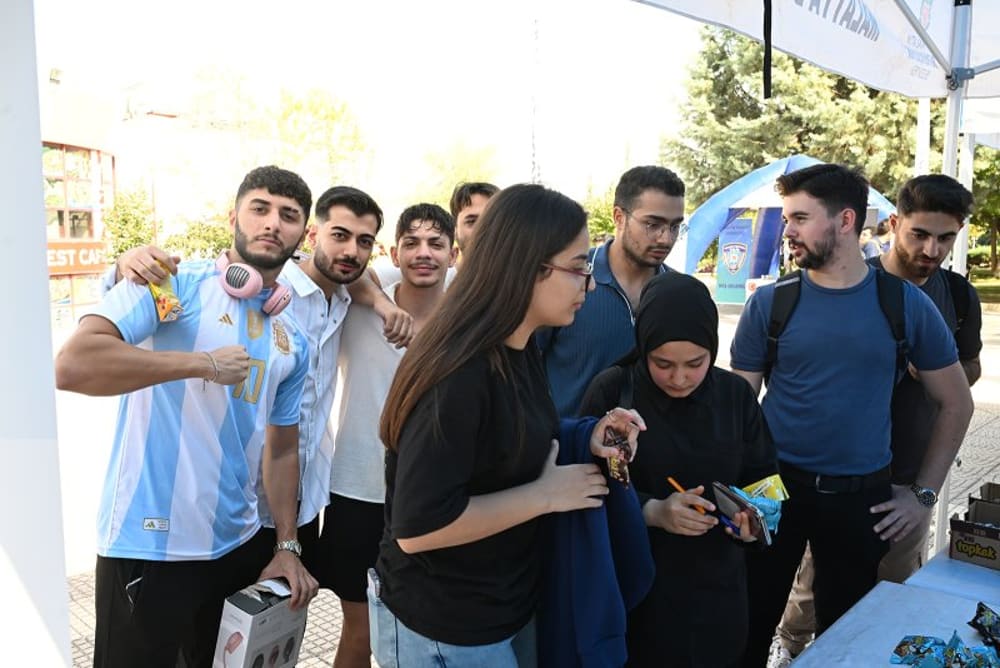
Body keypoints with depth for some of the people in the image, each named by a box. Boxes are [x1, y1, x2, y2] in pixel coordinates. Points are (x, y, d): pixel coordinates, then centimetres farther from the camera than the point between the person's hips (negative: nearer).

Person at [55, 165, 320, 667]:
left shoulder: (292, 342, 8)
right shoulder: (174, 283, -11)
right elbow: (72, 365, -25)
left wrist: (287, 546, 11)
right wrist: (206, 363, -21)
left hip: (241, 546, 7)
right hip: (148, 547, -6)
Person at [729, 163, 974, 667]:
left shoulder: (906, 304, -3)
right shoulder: (770, 303, -5)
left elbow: (956, 404, 7)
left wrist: (924, 493, 3)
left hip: (862, 497, 1)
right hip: (774, 488, 0)